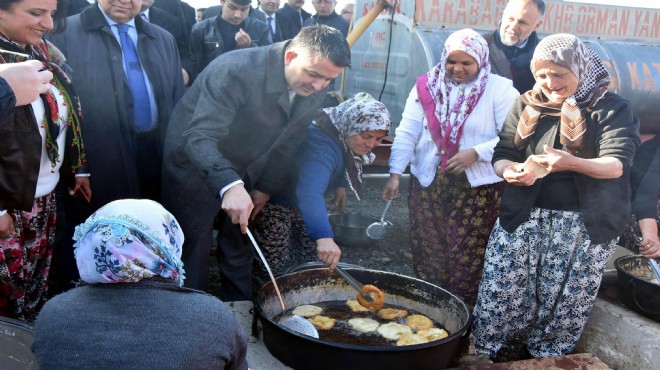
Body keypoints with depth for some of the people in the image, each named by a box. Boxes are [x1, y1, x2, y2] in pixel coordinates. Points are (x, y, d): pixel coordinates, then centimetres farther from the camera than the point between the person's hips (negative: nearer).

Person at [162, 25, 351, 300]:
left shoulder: (314, 88, -11)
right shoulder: (235, 71, -33)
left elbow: (288, 140, 1)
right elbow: (199, 137, -41)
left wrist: (266, 187, 3)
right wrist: (230, 185, -55)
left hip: (245, 173, 6)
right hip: (196, 166, -6)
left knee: (240, 253, 17)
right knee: (194, 255, 4)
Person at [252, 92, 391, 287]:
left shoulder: (345, 136, -10)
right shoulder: (321, 144, -38)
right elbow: (309, 192, -54)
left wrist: (340, 185, 2)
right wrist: (324, 237, -65)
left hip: (300, 203, 9)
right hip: (276, 202, -9)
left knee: (309, 262, 11)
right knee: (275, 274, -10)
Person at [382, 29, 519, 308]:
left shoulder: (500, 90, -2)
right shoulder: (426, 86, 5)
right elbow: (407, 133, 0)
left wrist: (476, 153, -19)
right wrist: (395, 173, -9)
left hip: (478, 187, -3)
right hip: (428, 183, 3)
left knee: (467, 259, 0)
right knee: (427, 255, 10)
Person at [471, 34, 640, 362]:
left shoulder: (612, 109, -3)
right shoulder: (527, 106, 7)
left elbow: (618, 164, -15)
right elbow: (502, 153, 5)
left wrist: (573, 163, -35)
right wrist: (509, 170, -19)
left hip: (585, 225, -2)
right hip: (522, 218, 2)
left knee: (565, 303, 5)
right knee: (500, 297, 2)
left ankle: (547, 358, 24)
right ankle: (486, 356, 18)